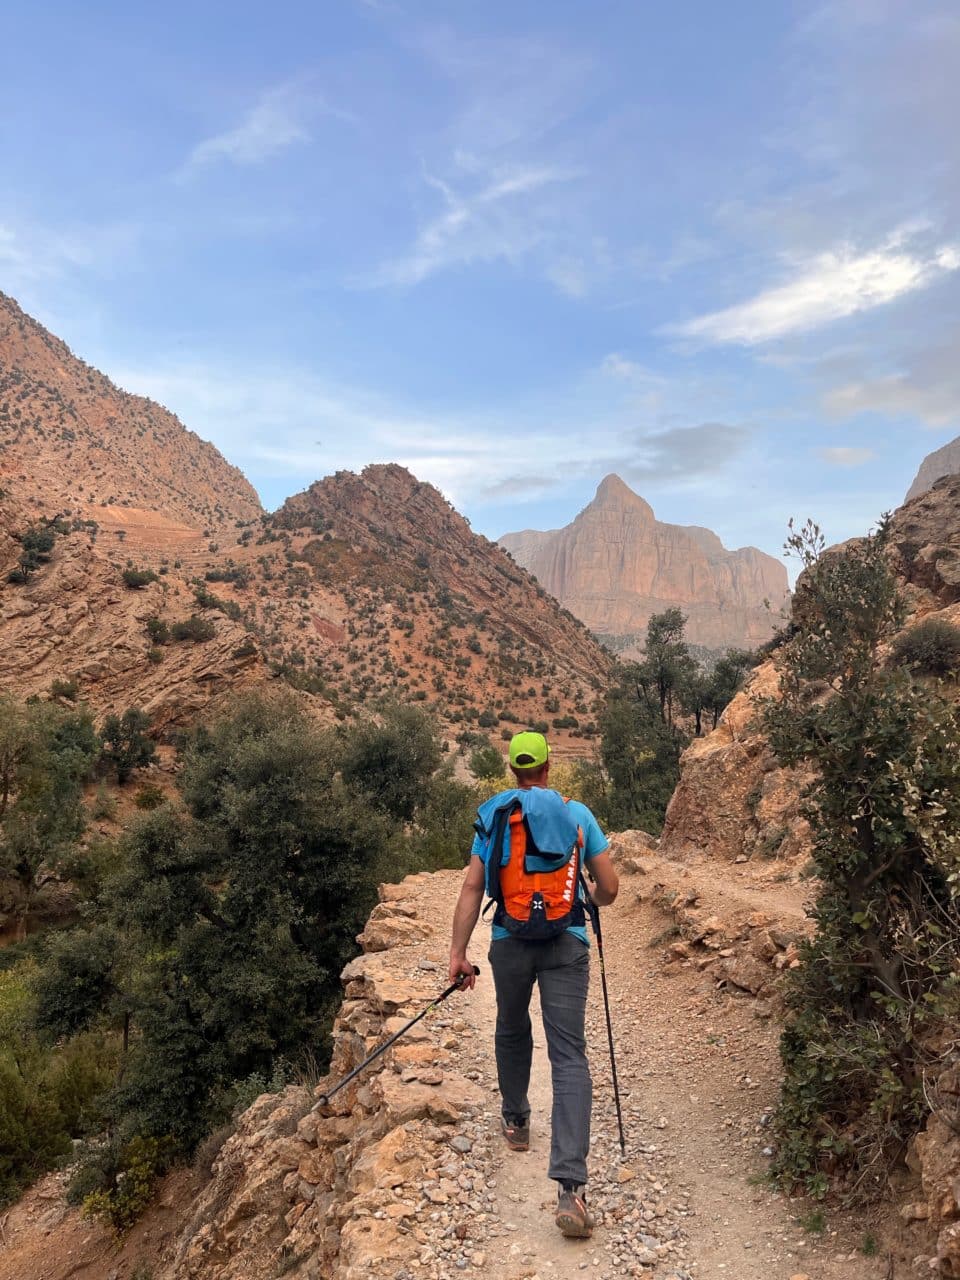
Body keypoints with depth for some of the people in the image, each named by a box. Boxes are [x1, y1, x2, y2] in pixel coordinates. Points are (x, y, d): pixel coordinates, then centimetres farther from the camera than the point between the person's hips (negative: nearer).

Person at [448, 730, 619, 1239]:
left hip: (510, 943, 2)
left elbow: (472, 888, -1)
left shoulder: (492, 815, 4)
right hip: (567, 944, -1)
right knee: (569, 1057, -2)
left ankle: (516, 1123, 45)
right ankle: (570, 1188, -11)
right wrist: (590, 901, 26)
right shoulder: (578, 814, 1)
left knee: (511, 1032, 27)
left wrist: (458, 953, 1)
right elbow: (609, 889, 3)